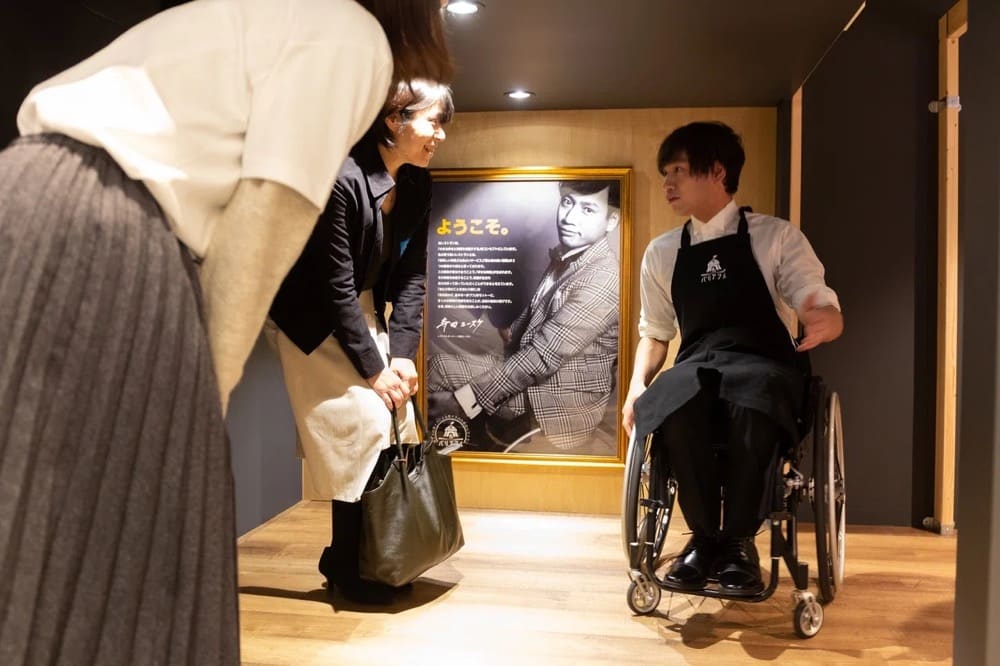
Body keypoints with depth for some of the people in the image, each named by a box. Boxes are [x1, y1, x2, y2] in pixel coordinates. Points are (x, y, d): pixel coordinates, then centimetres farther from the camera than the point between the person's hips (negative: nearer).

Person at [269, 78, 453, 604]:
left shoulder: (417, 185, -2)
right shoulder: (343, 179, -25)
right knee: (365, 427, -11)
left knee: (397, 421, 4)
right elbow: (335, 287, -24)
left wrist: (402, 354, -9)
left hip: (366, 314, 8)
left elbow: (412, 275, -1)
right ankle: (346, 564, 9)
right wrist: (374, 368, -20)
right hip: (317, 322, -7)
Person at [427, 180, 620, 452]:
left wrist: (473, 396, -25)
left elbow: (544, 355, -27)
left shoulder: (603, 279, -24)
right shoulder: (564, 255, 4)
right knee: (438, 365, 1)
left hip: (561, 401, -8)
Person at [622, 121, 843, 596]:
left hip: (764, 366, -2)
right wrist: (638, 385, 0)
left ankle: (738, 539, -16)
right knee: (668, 402, -36)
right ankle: (704, 534, -13)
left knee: (750, 402, -40)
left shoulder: (776, 237, 7)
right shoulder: (661, 253, 16)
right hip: (696, 368, 2)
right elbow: (654, 332, 21)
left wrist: (824, 320, -25)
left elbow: (828, 314, 2)